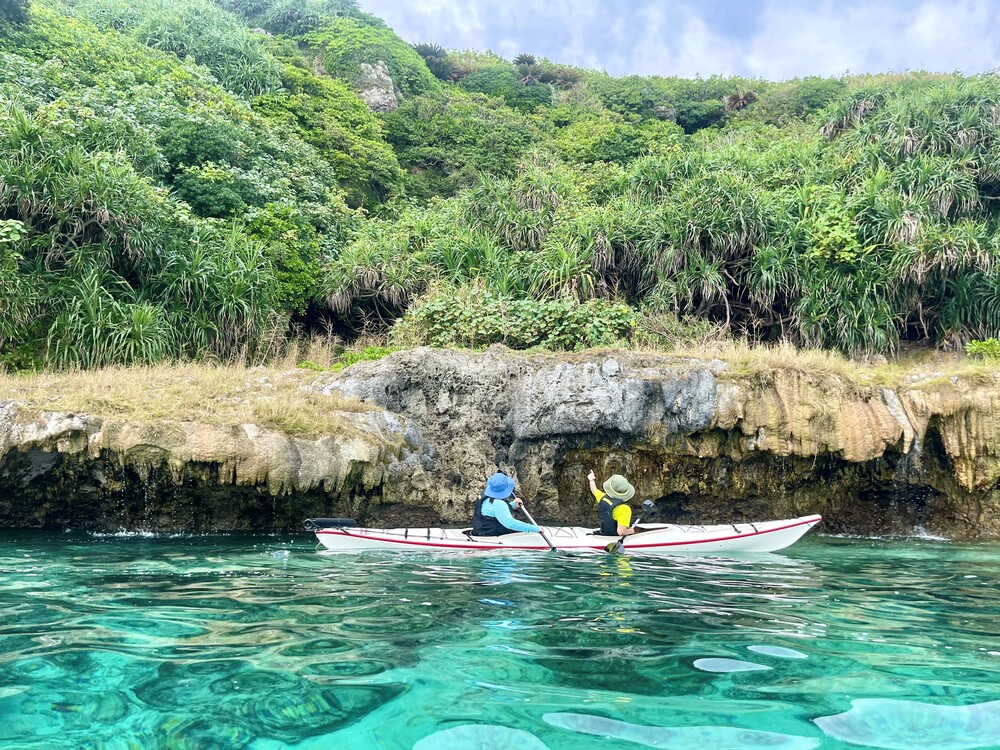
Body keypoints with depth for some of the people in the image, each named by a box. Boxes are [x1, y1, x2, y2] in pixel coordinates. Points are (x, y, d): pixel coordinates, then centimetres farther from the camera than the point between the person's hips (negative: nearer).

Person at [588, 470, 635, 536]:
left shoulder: (603, 498, -6)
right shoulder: (624, 508, -28)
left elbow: (594, 490, 17)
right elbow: (621, 531, -34)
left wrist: (591, 479, 38)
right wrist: (632, 531, -13)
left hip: (604, 533, 8)